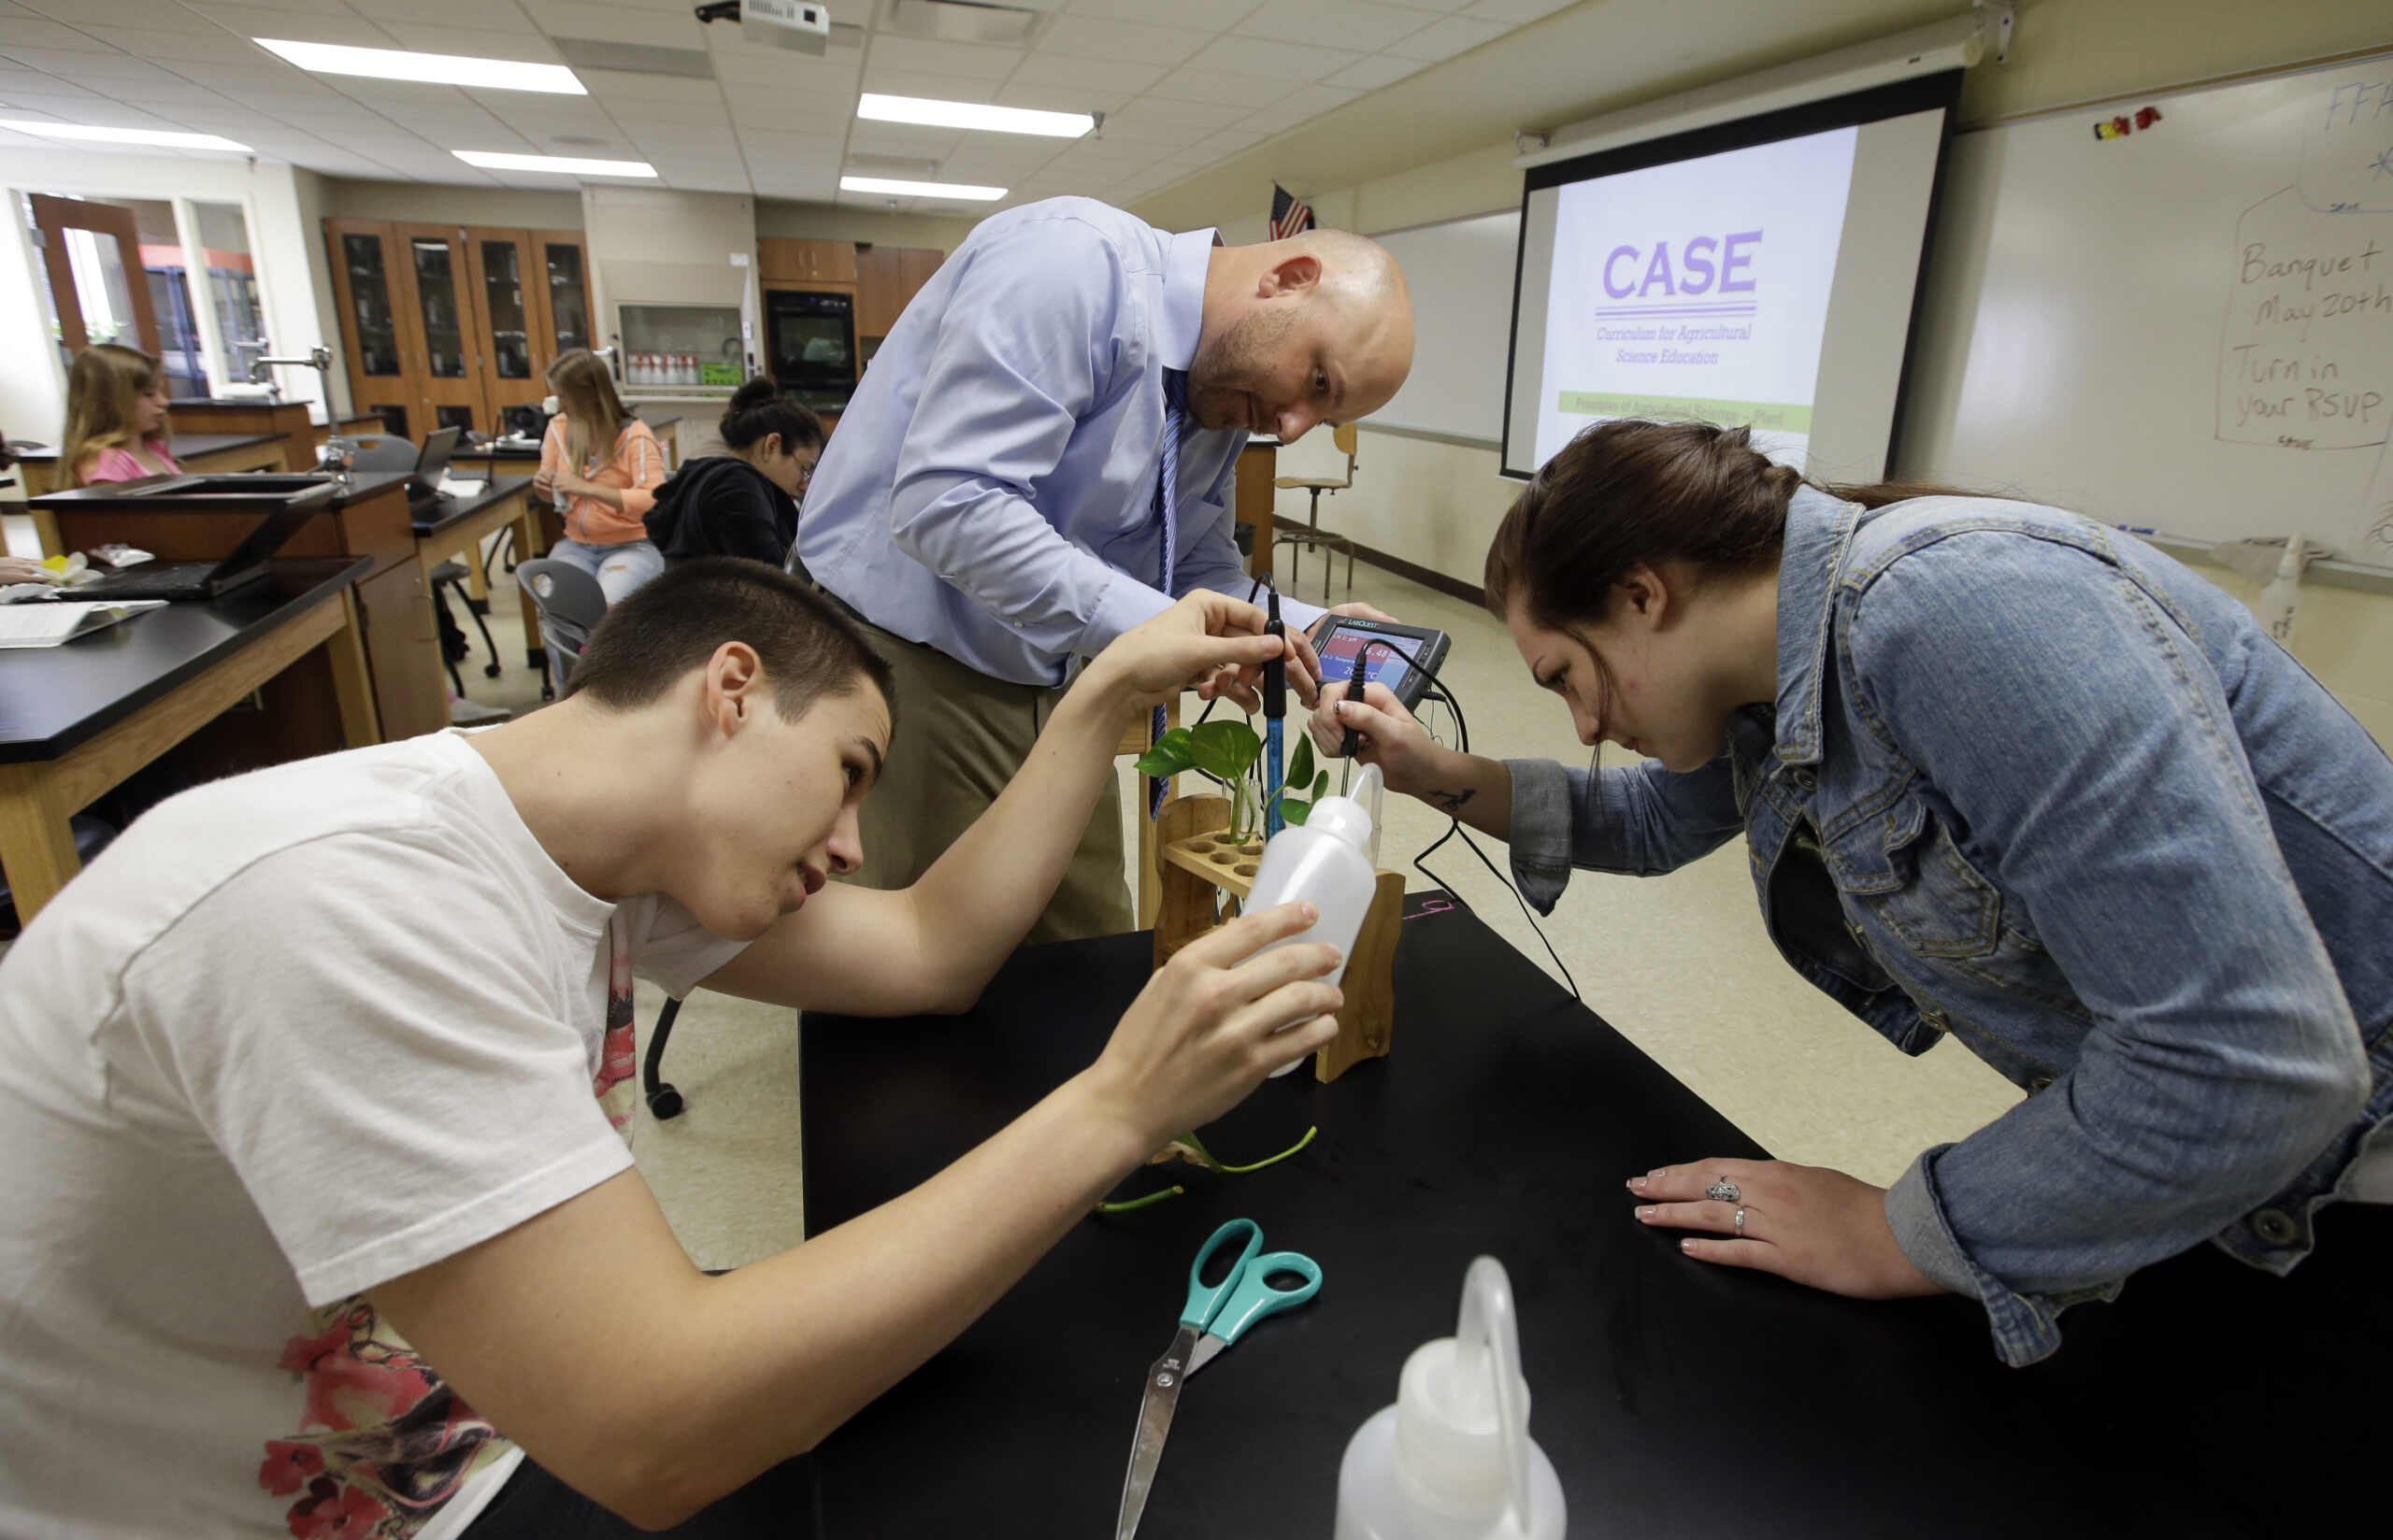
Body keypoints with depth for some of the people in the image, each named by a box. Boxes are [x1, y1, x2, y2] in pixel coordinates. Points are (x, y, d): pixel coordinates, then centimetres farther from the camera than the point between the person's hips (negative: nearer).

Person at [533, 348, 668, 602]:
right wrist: (543, 485, -3)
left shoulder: (634, 435, -10)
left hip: (632, 545, -5)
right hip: (576, 545, 5)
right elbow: (553, 493, 21)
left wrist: (587, 488, -26)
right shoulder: (559, 427, 8)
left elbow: (654, 501, -23)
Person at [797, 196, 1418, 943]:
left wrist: (1309, 631, -8)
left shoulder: (1223, 401, 5)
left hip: (1046, 677, 8)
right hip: (902, 654, -7)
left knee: (1093, 954, 15)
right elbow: (944, 502, -31)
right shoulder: (1073, 263, -22)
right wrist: (1154, 627, -32)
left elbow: (1199, 572, 10)